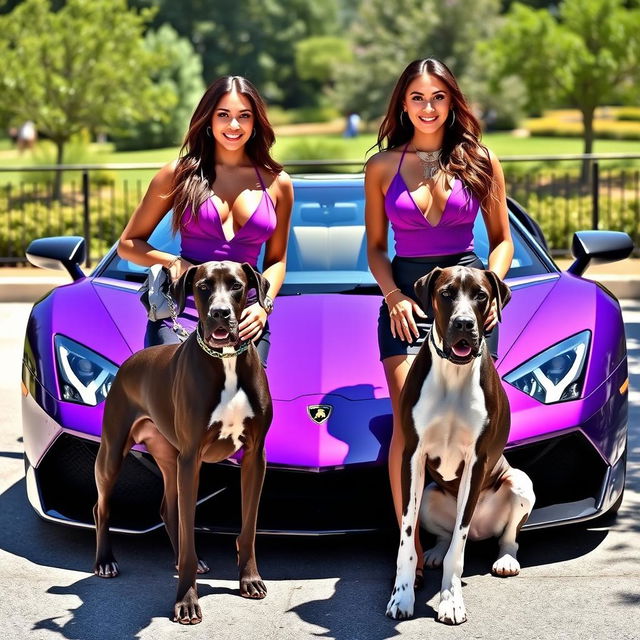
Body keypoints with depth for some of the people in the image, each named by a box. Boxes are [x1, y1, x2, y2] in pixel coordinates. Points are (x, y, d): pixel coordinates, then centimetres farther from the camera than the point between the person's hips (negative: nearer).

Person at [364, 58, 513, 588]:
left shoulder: (480, 161, 7)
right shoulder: (383, 166, 8)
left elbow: (502, 240, 12)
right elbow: (375, 247, 12)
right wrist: (394, 295, -3)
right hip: (405, 296, 0)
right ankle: (412, 553, -10)